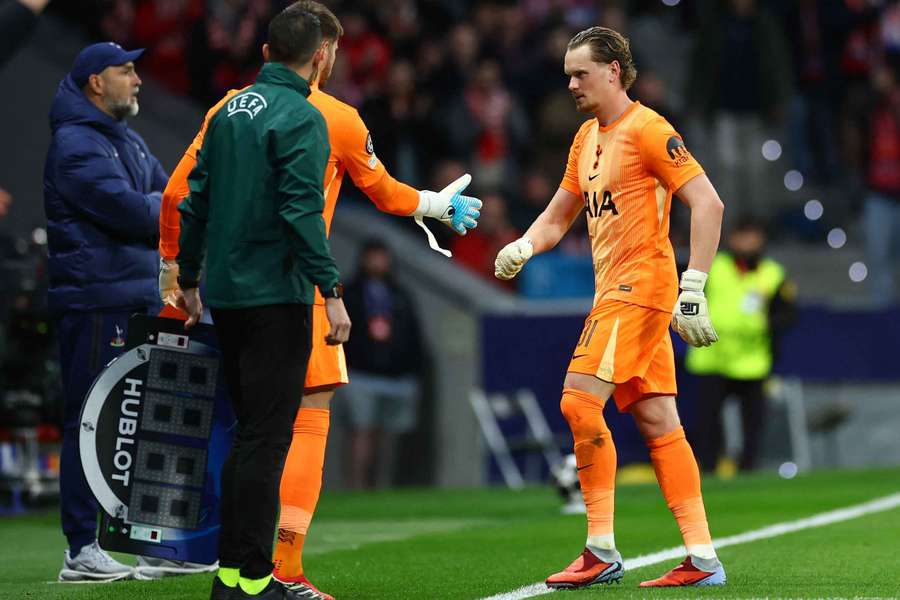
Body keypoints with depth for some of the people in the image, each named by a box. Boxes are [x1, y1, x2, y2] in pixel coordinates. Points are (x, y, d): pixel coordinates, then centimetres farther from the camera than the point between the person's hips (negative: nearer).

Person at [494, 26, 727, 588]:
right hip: (615, 290, 9)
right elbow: (558, 216, 24)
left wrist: (693, 285, -21)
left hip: (641, 284, -9)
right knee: (657, 421, 5)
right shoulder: (587, 138, 17)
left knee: (581, 400, -14)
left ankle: (602, 551, -10)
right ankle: (703, 558, 4)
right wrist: (523, 247, 2)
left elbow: (708, 203, -16)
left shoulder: (648, 130, -11)